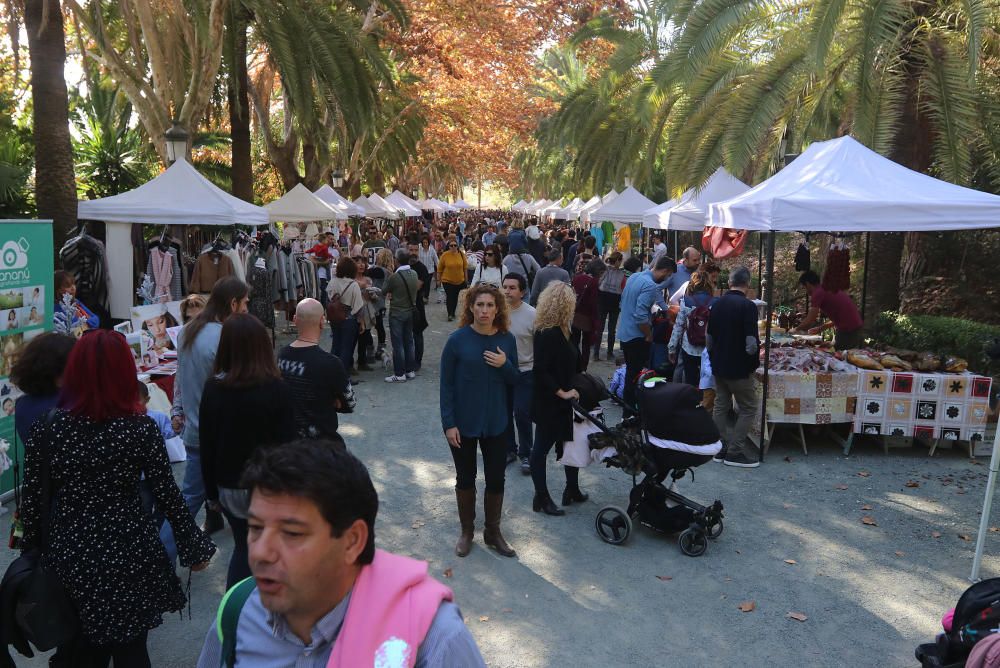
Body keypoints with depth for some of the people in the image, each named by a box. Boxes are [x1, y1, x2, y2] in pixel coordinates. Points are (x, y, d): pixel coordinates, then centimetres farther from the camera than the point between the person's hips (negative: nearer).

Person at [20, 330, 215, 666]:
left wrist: (33, 549, 13)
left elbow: (31, 499, -3)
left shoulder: (46, 427, -8)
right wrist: (194, 547, 1)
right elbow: (167, 495, -10)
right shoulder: (141, 428, -13)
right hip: (129, 553, -2)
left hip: (69, 554, 2)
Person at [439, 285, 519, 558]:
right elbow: (446, 384, -9)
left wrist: (505, 365, -17)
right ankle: (466, 532, 33)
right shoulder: (458, 339, -13)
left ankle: (493, 532, 32)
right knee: (465, 479, 14)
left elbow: (515, 380, 5)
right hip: (463, 423, -2)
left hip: (496, 423, 2)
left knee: (496, 480, 12)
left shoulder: (507, 339, -4)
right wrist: (449, 424, -13)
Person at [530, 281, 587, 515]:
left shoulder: (557, 331, 7)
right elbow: (541, 371, -25)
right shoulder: (547, 334, -22)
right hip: (549, 403, -9)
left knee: (570, 443, 17)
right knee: (542, 447, 5)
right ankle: (541, 498, 16)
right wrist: (562, 392, -21)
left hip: (561, 401, 9)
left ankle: (572, 490, 30)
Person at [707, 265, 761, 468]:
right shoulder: (748, 306, -17)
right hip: (739, 368, -7)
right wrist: (755, 358, -1)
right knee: (748, 408, 6)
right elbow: (751, 345, -22)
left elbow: (708, 339, 11)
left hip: (718, 366, 7)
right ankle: (734, 452, 5)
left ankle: (721, 448, 21)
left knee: (721, 405, 15)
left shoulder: (718, 304, 3)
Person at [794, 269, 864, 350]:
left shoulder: (818, 293, -10)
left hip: (847, 331, -9)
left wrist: (795, 330, 4)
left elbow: (809, 321, -14)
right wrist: (820, 328, 25)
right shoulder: (830, 290, 18)